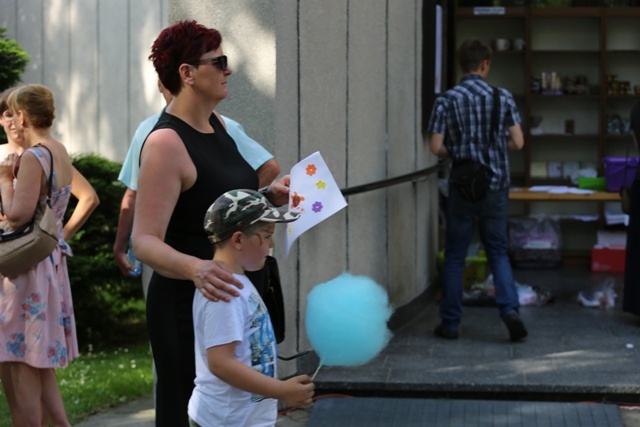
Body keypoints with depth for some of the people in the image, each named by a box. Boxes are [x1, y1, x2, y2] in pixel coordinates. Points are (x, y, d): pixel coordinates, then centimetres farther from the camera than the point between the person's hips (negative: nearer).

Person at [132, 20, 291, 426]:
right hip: (188, 305, -9)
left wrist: (269, 196, 6)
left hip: (227, 298, 9)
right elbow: (146, 241, -23)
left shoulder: (215, 124, 8)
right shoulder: (166, 142, -18)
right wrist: (195, 267, -40)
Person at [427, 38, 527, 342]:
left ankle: (450, 323, 12)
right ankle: (509, 309, -8)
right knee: (498, 252, 12)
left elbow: (436, 148, -9)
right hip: (496, 186, 1)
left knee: (455, 256, 9)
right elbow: (518, 143, -4)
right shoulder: (503, 97, -3)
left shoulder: (447, 100, -6)